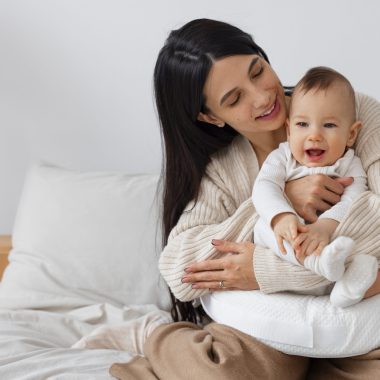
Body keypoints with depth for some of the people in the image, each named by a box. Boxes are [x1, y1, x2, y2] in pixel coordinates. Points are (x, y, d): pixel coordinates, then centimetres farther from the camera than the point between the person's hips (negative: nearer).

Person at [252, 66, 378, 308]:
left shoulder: (350, 166, 4)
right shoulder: (281, 158, 6)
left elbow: (353, 202, -15)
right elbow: (264, 188, -12)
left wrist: (325, 226, -37)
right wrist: (281, 216, -35)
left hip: (335, 236, 0)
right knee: (266, 225, -29)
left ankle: (349, 284, -52)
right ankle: (322, 262, -50)